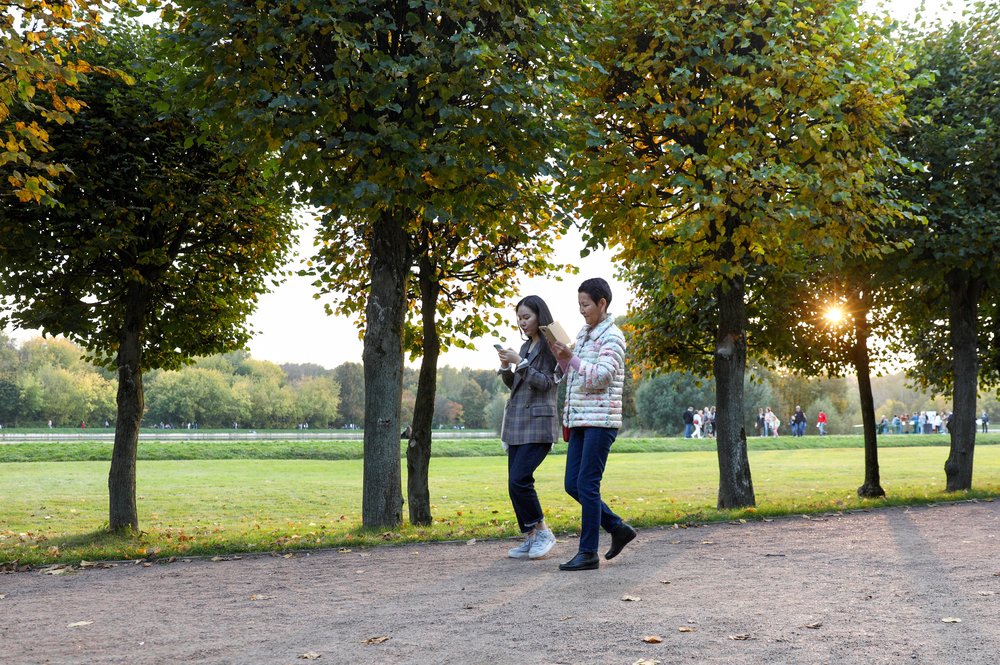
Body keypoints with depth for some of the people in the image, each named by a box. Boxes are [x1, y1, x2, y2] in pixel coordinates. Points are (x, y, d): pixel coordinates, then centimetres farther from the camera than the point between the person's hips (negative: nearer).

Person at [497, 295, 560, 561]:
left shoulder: (551, 346, -5)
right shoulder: (525, 347, 18)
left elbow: (546, 383, -12)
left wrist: (519, 362, -16)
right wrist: (505, 367, 3)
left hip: (538, 422, -8)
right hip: (517, 422, 8)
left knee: (519, 480, -17)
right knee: (516, 484, 3)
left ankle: (542, 531, -2)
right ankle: (531, 538, 10)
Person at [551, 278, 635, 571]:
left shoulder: (612, 337, -8)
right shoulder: (583, 333, 17)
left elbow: (601, 377, -18)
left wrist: (571, 358, -18)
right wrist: (560, 356, 5)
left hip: (600, 421, -9)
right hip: (580, 421, 9)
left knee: (587, 485, -9)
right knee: (572, 484, 7)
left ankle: (588, 553, -4)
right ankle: (619, 528, 19)